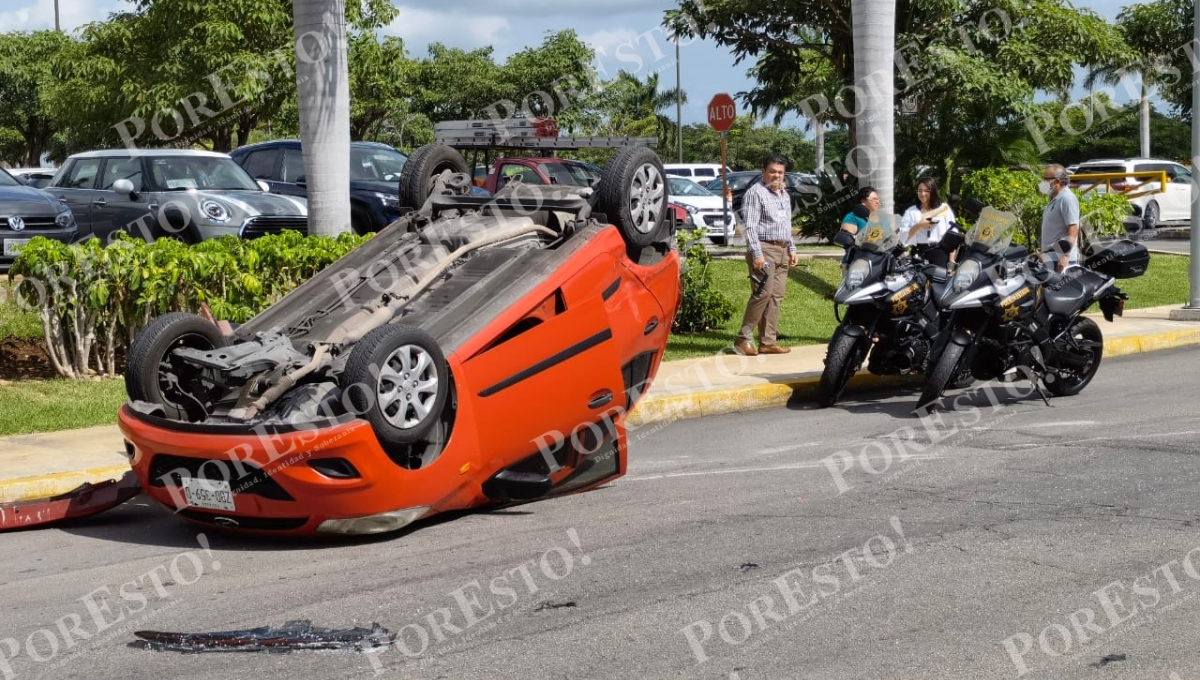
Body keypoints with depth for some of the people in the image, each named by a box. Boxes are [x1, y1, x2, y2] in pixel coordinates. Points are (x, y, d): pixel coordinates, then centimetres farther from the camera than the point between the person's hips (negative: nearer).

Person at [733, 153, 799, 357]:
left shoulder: (785, 194, 19)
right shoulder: (756, 192, -7)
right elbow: (750, 226, -13)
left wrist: (792, 249, 20)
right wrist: (756, 254, -20)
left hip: (782, 251, 8)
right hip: (764, 249, -8)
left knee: (776, 297, 4)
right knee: (763, 293, -15)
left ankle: (768, 342, 6)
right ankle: (744, 339, -10)